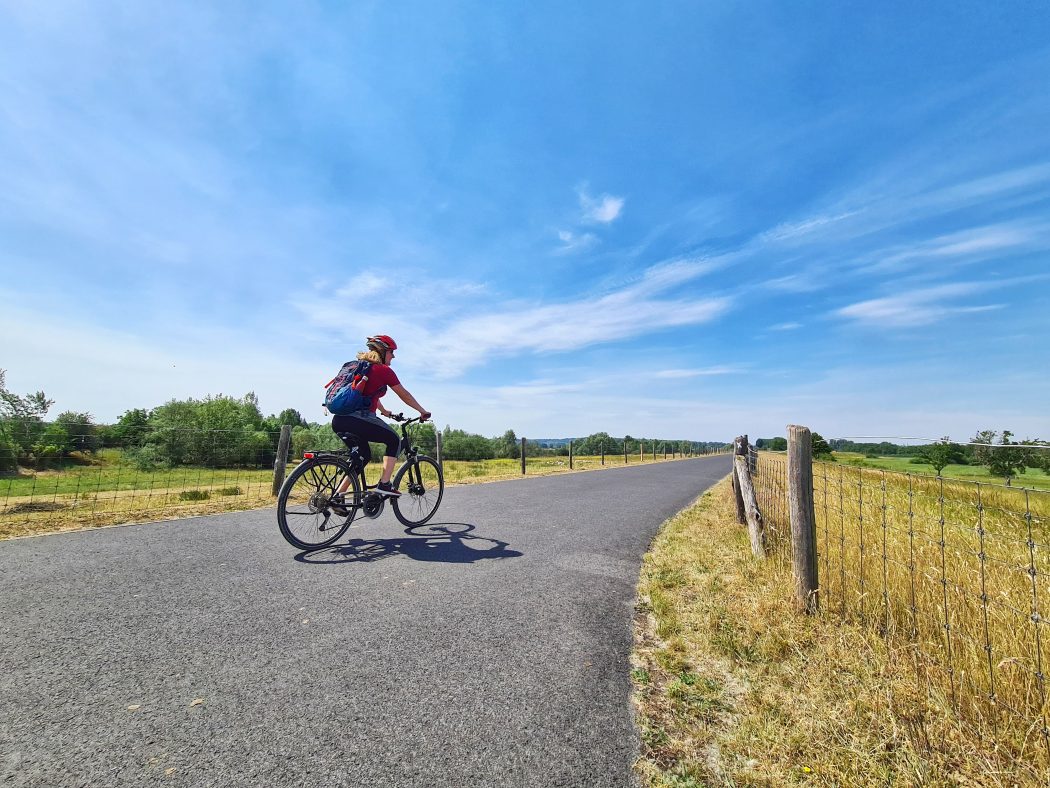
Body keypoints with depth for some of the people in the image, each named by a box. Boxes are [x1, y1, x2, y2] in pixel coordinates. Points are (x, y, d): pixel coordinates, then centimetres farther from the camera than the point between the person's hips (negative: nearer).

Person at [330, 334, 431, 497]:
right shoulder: (384, 370, 0)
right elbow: (404, 395, 7)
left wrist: (383, 411, 49)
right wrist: (423, 412, 19)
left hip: (339, 421, 8)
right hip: (359, 419, -8)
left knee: (364, 456, 23)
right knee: (394, 440, 12)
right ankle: (384, 485, 3)